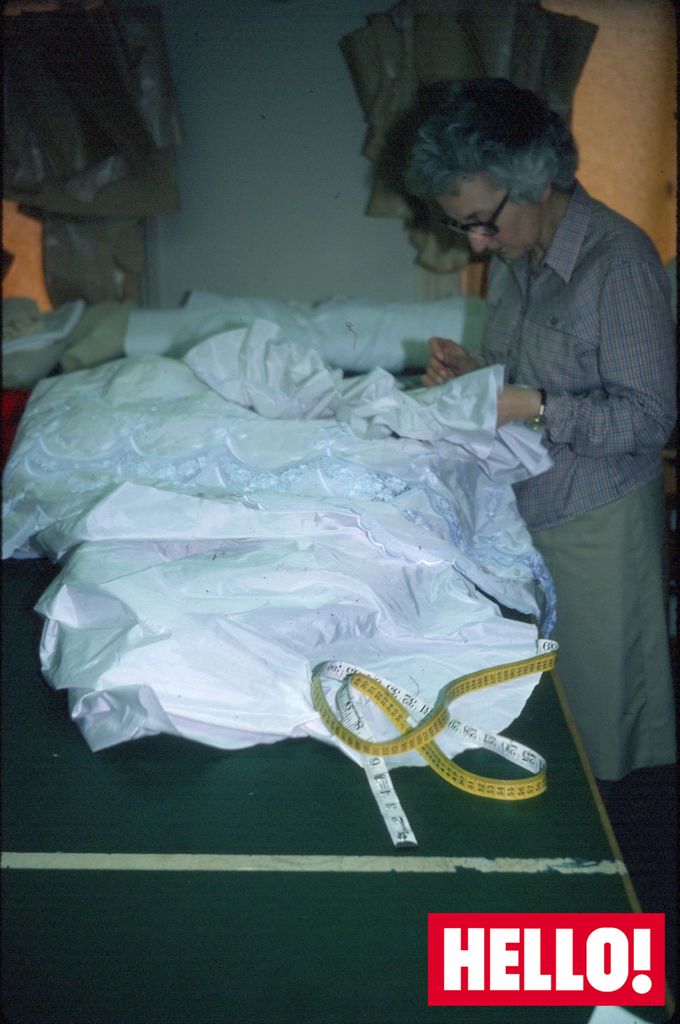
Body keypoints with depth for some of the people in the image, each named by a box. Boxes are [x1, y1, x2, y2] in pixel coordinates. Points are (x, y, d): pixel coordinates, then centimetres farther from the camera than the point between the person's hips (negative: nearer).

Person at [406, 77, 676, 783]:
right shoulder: (512, 256, 6)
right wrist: (473, 373, -1)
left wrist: (530, 406, -26)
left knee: (593, 717, 7)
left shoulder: (619, 260, -19)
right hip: (519, 507, 7)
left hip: (593, 524, -7)